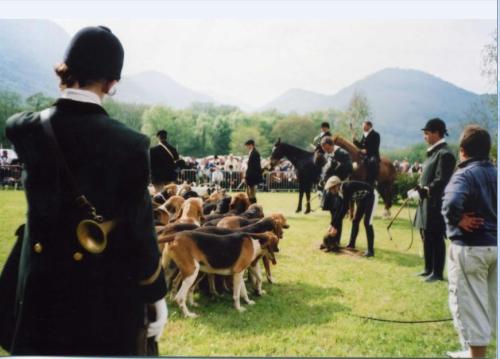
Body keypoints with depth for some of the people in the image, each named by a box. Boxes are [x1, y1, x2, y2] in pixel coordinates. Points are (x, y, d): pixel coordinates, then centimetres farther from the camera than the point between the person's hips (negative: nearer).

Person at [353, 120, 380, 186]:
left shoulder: (375, 135, -9)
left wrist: (366, 150, -21)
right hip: (366, 157, 7)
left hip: (373, 156, -7)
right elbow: (361, 145, 13)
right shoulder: (364, 135, 13)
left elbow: (375, 147, -15)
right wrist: (355, 141, -3)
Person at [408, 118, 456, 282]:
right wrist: (417, 190, 6)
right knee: (427, 238, 16)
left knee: (436, 240, 0)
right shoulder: (433, 152, 15)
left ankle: (437, 273, 10)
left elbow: (440, 182, -22)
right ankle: (429, 269, 28)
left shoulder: (444, 154, -15)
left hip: (435, 204, -10)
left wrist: (421, 192, -22)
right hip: (426, 203, 10)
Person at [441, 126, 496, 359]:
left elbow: (451, 203, -35)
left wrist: (459, 220, -18)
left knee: (468, 302, 2)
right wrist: (491, 222, 9)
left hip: (469, 247, -8)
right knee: (488, 300, 18)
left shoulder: (465, 175, -16)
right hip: (493, 245, 8)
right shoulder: (495, 174, 8)